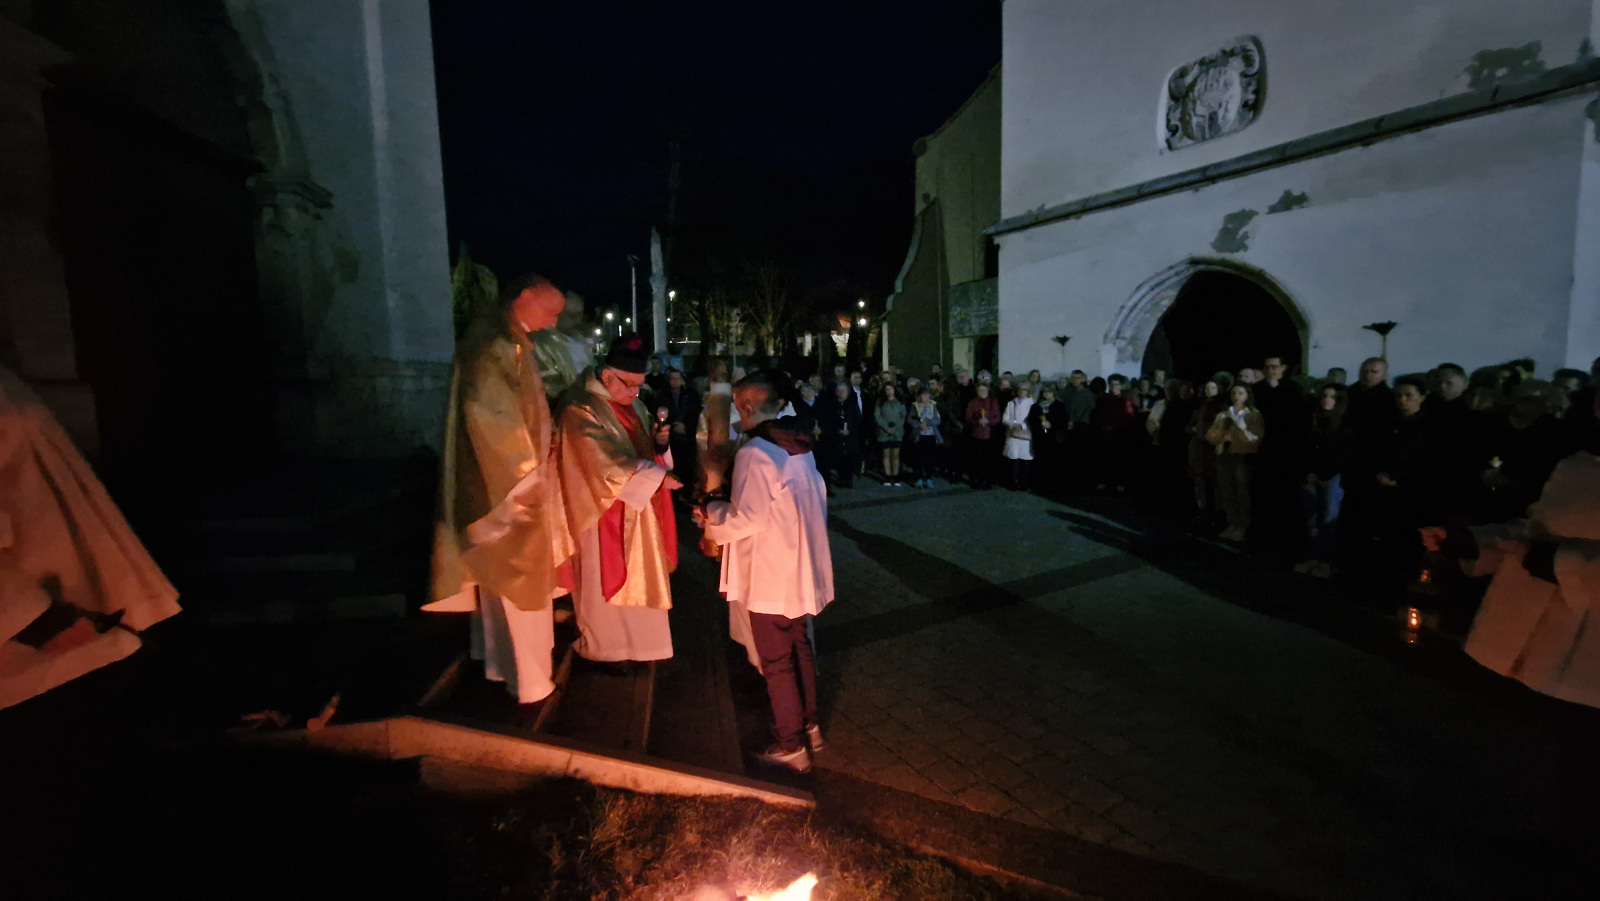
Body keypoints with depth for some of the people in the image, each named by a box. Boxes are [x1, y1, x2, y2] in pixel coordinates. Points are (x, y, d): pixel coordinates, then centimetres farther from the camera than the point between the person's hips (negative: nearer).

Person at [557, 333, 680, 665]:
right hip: (605, 513, -8)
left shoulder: (631, 404, 9)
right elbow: (606, 463, -26)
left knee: (638, 578, 16)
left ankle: (633, 641, 32)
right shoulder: (581, 408, -18)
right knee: (607, 582, 5)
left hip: (637, 510, 8)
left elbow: (644, 450, 13)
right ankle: (605, 649, 23)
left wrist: (659, 440, -8)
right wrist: (656, 476, -27)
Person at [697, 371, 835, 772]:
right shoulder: (799, 445, 4)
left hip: (769, 576, -8)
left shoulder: (754, 453, -21)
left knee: (776, 663, 7)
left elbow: (748, 518, -24)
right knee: (801, 650, 21)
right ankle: (809, 727, 36)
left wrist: (711, 514, -6)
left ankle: (790, 747, 20)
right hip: (801, 568, 8)